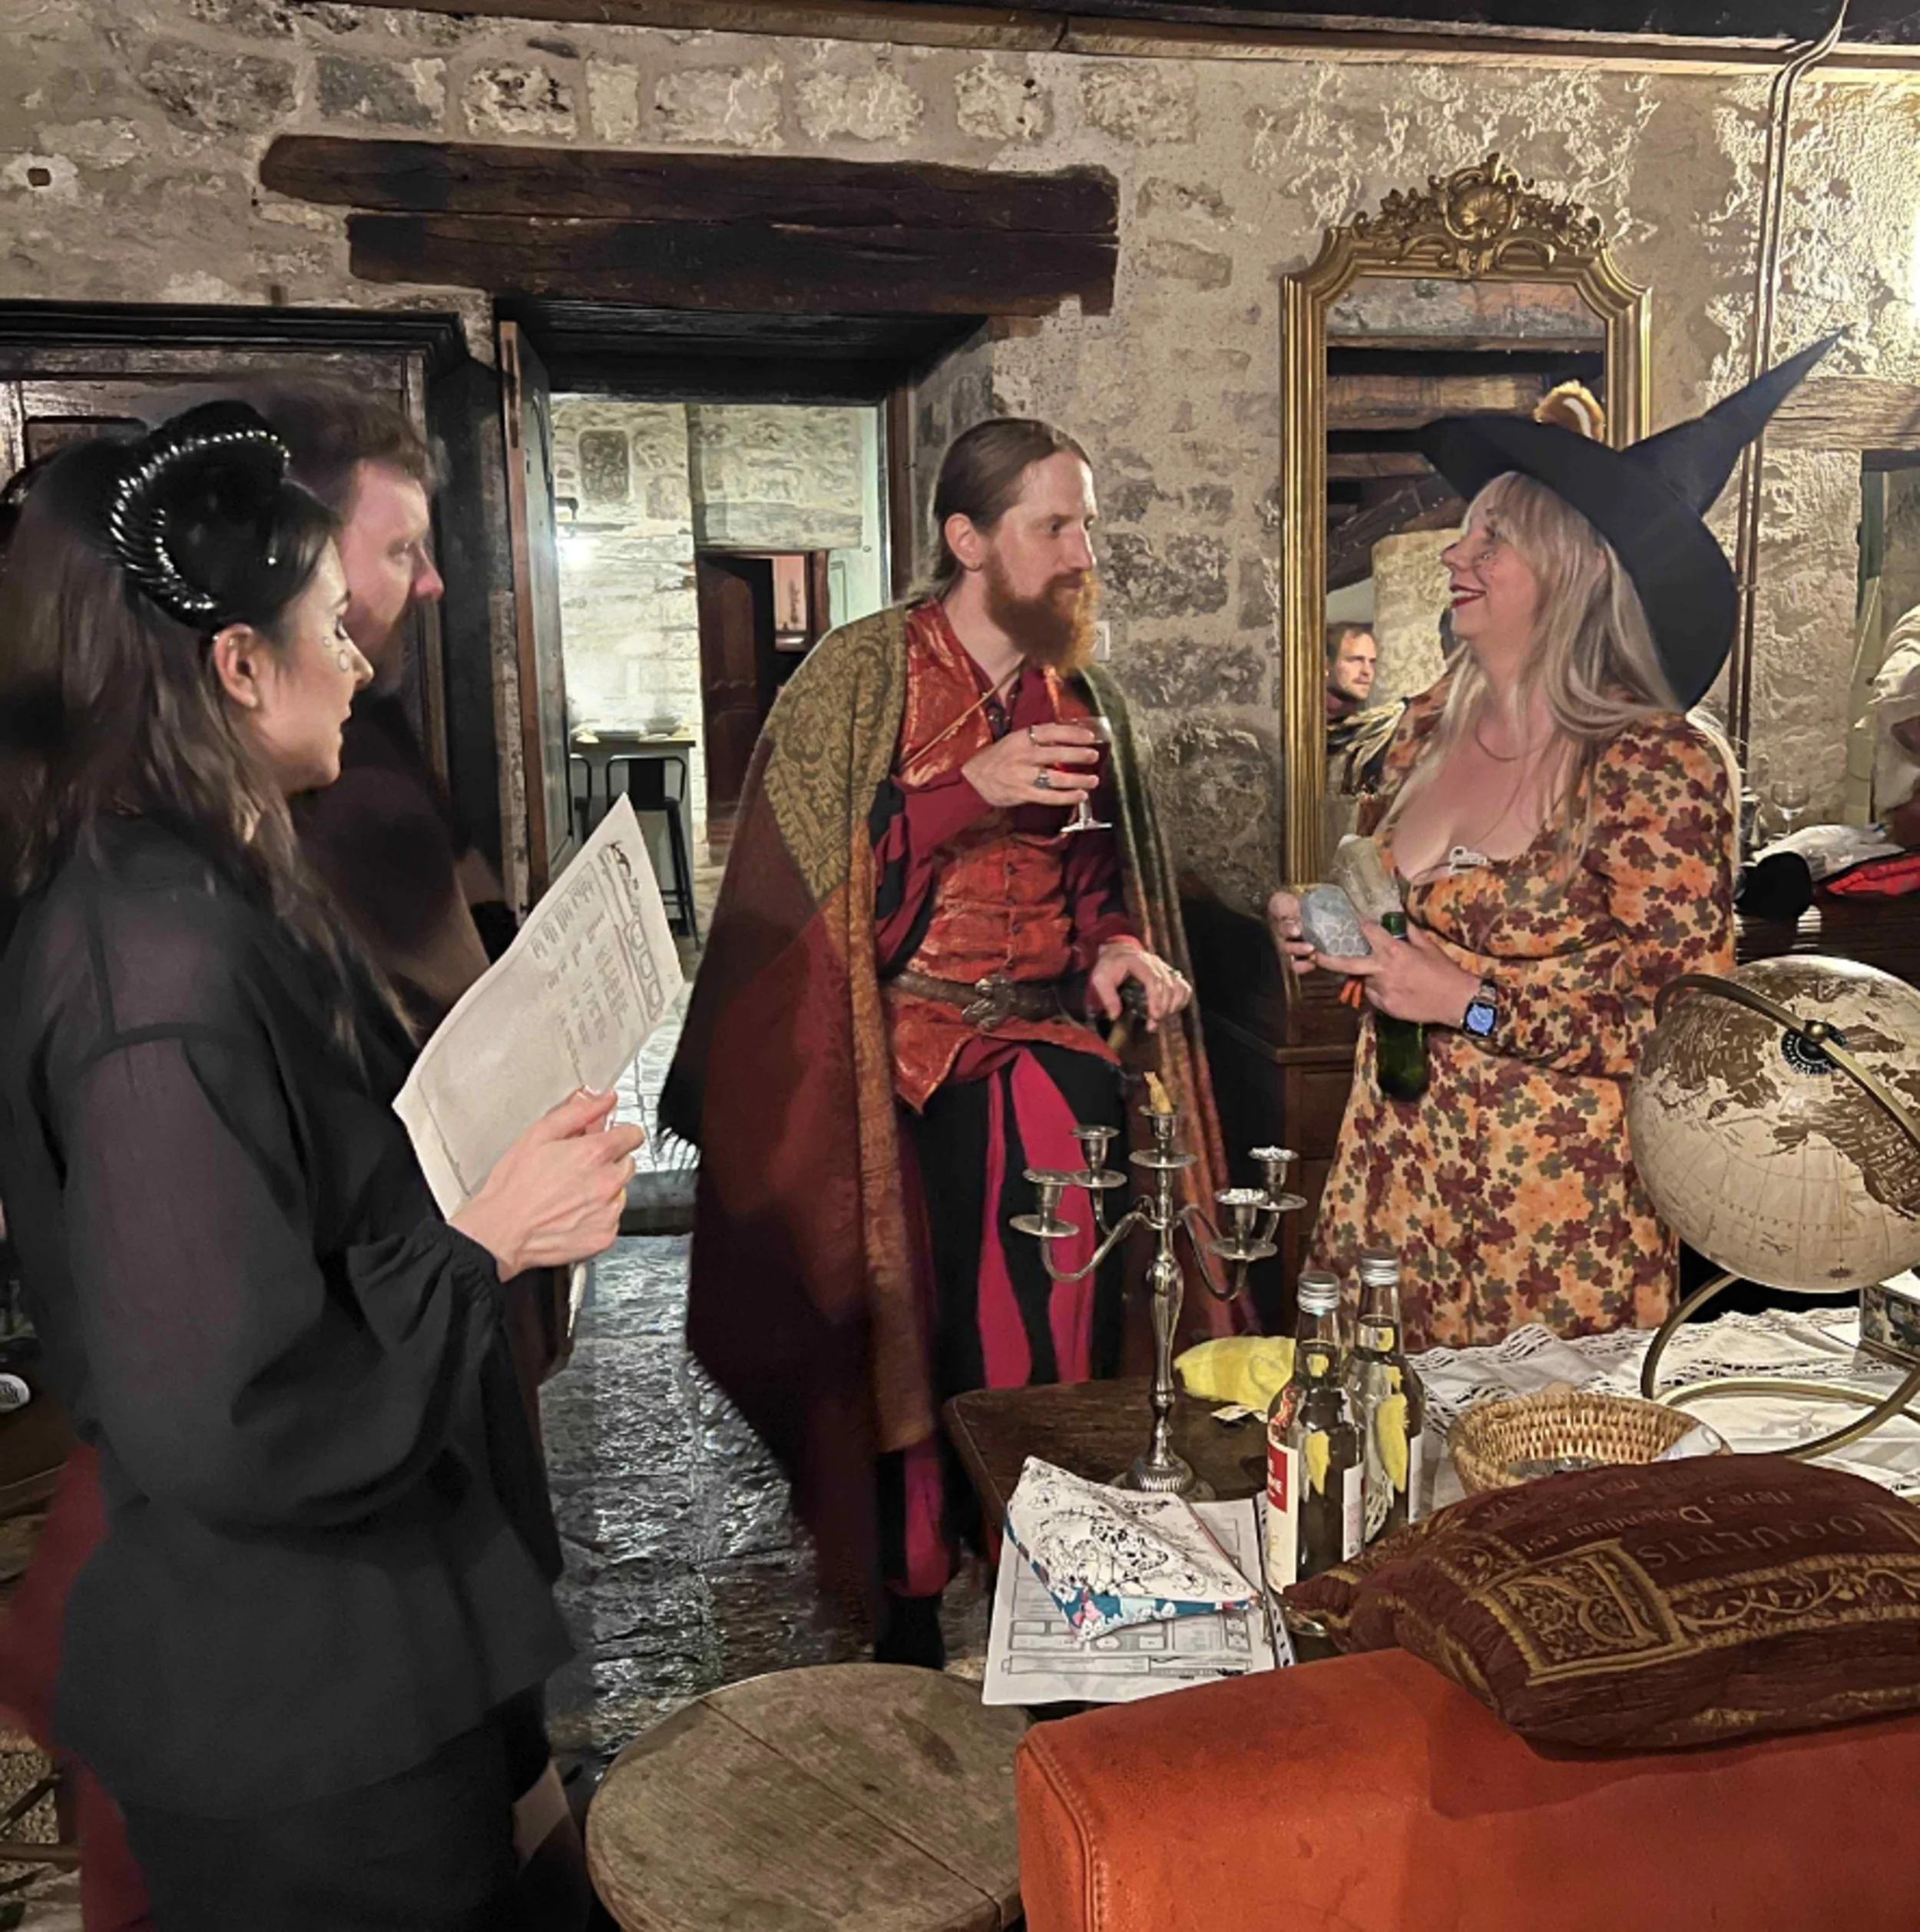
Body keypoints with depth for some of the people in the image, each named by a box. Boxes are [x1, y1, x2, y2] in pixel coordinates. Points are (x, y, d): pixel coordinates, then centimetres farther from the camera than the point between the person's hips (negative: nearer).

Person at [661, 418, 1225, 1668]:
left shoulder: (1086, 698, 12)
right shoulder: (862, 675, -2)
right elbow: (808, 868, -10)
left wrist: (1113, 946, 1)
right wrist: (972, 790, -20)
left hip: (1053, 1060, 4)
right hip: (899, 1070, -3)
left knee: (1060, 1355, -3)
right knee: (910, 1348, 0)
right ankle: (910, 1608, 20)